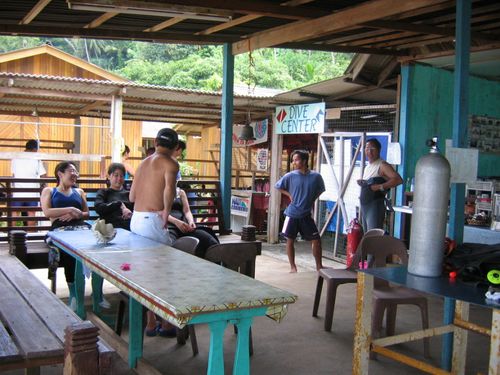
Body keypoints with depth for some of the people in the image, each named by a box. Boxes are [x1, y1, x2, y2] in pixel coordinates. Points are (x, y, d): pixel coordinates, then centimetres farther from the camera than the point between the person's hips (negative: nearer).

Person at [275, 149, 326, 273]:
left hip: (306, 215, 1)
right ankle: (293, 266, 18)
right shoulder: (290, 176, -7)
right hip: (292, 214, 0)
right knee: (290, 240, 4)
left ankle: (319, 266, 20)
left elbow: (320, 190, 12)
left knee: (316, 239, 4)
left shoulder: (316, 176, -7)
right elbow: (278, 186, 7)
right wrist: (290, 195, -3)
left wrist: (311, 200, 4)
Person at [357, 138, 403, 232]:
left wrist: (380, 187, -24)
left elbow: (398, 179, -22)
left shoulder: (382, 165, -9)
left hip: (375, 206, -9)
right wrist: (362, 183, 11)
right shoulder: (368, 166, 18)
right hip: (364, 206, 9)